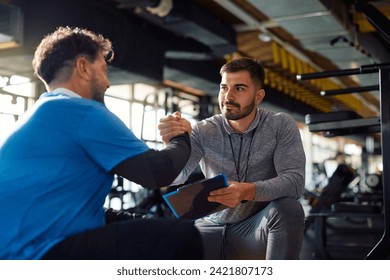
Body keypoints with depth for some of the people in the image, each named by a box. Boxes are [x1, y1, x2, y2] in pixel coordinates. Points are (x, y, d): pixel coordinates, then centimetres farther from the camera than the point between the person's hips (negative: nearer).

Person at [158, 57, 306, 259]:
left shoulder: (281, 125, -7)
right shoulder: (203, 131, -3)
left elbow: (294, 181, -20)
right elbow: (176, 176, -17)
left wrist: (248, 191, -39)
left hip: (257, 229, -1)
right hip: (212, 229, 2)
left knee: (289, 209, -32)